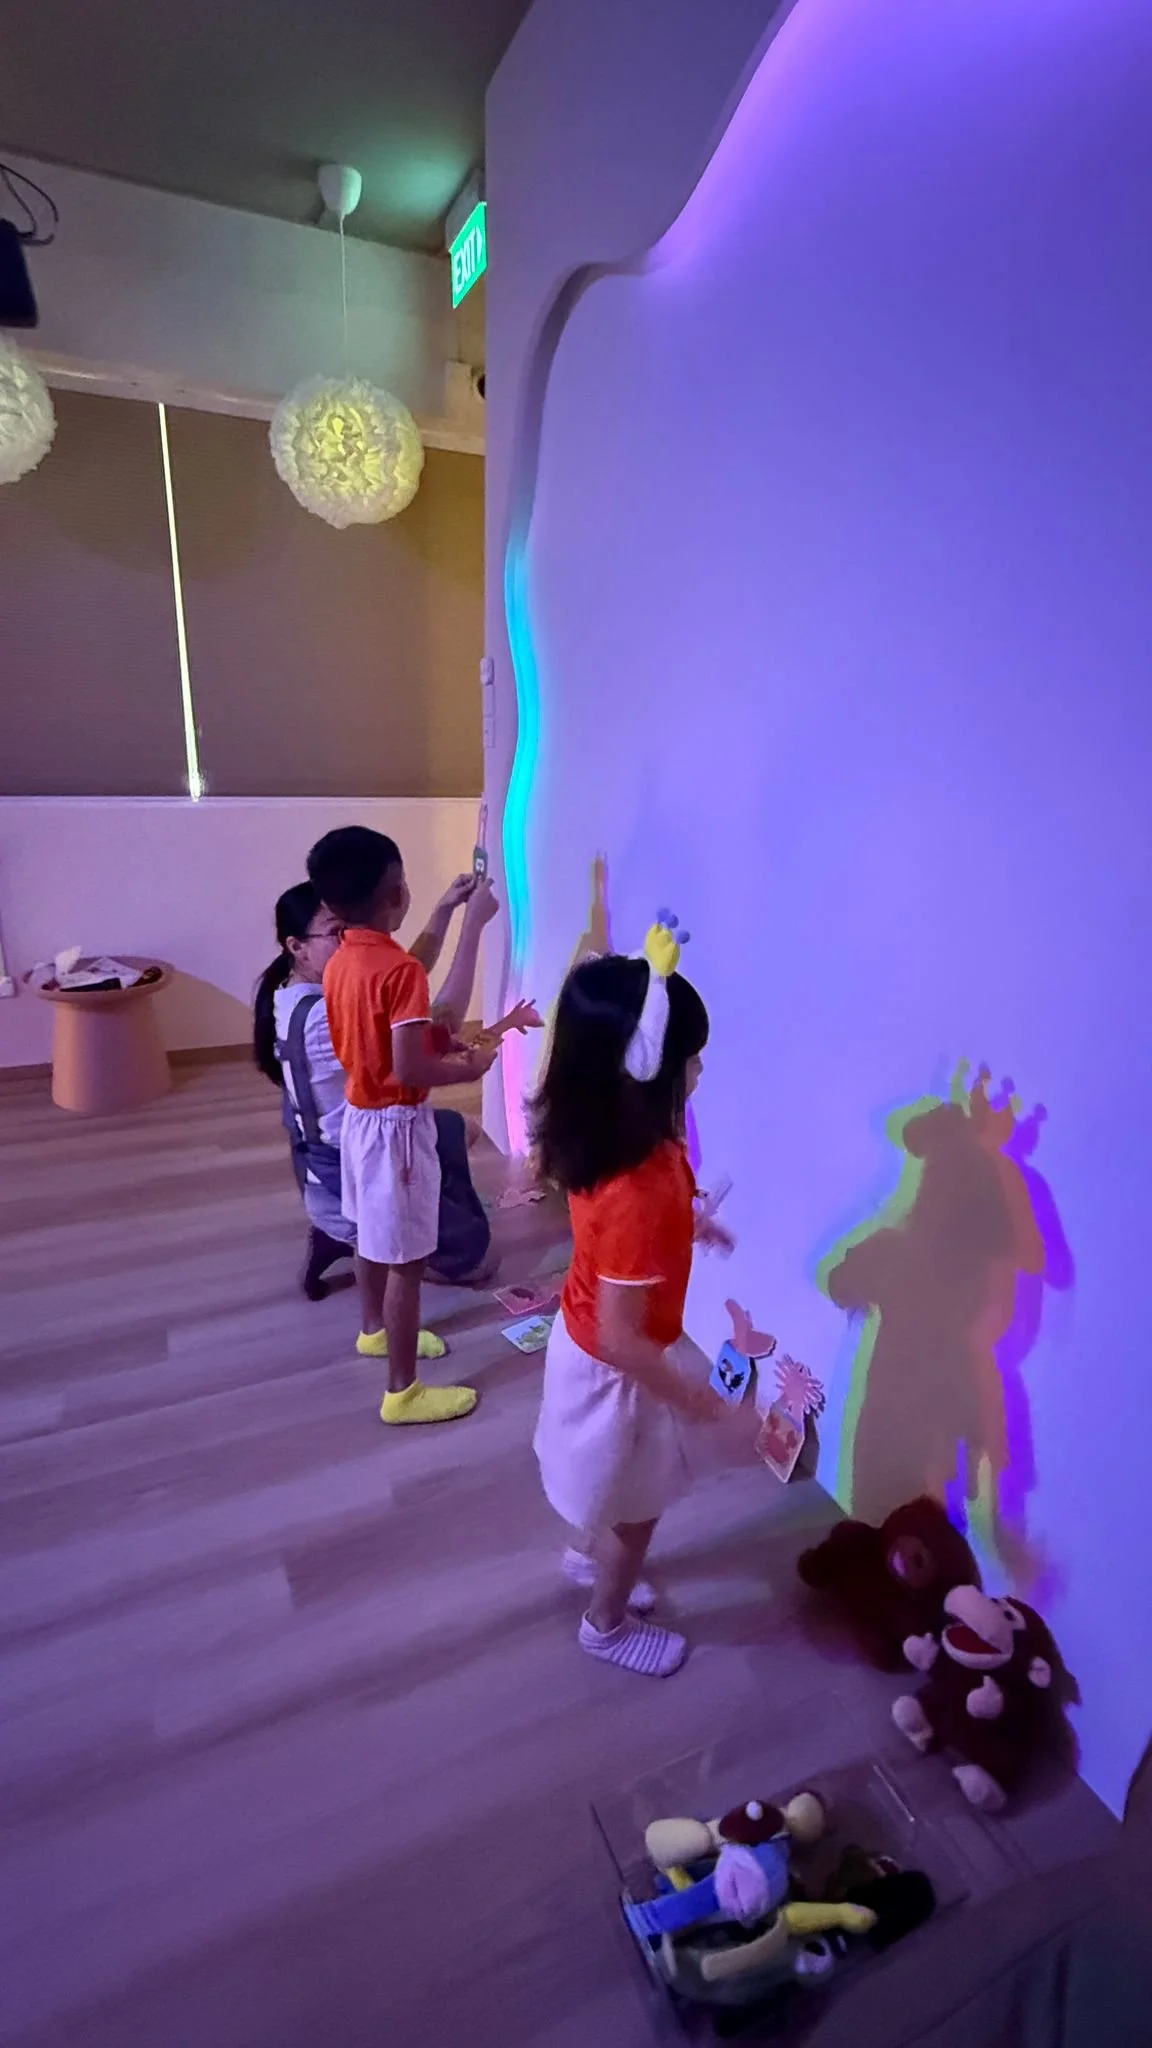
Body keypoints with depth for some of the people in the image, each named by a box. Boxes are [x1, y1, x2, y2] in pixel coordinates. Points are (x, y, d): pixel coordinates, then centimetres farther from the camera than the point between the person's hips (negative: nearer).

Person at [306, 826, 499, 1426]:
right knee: (405, 1258, 3)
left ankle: (373, 1330, 49)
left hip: (358, 1113, 9)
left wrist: (447, 908, 19)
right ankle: (403, 1392, 16)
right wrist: (470, 1067, -13)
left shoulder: (340, 962, 2)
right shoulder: (399, 969, -26)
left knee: (371, 1234, 27)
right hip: (396, 1123, -9)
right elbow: (409, 1069, -29)